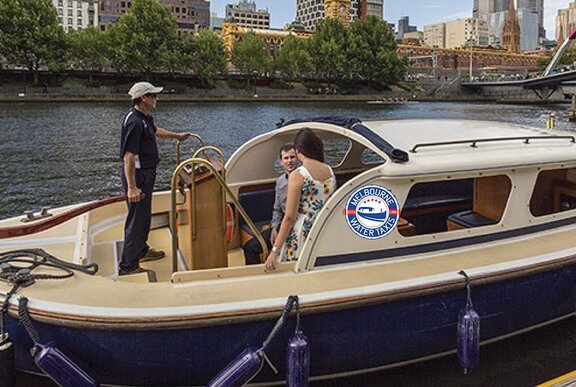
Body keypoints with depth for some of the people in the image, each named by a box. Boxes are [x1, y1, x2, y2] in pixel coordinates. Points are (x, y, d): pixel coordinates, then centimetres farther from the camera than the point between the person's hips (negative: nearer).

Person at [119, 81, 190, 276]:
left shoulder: (144, 118, 8)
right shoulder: (134, 122, -24)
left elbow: (156, 131, 32)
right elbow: (128, 157, -29)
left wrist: (177, 136, 45)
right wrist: (131, 187, -32)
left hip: (146, 173, 11)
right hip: (138, 175, -11)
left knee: (144, 215, 23)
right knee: (137, 218, -6)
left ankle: (141, 250, 41)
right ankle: (128, 266, 1)